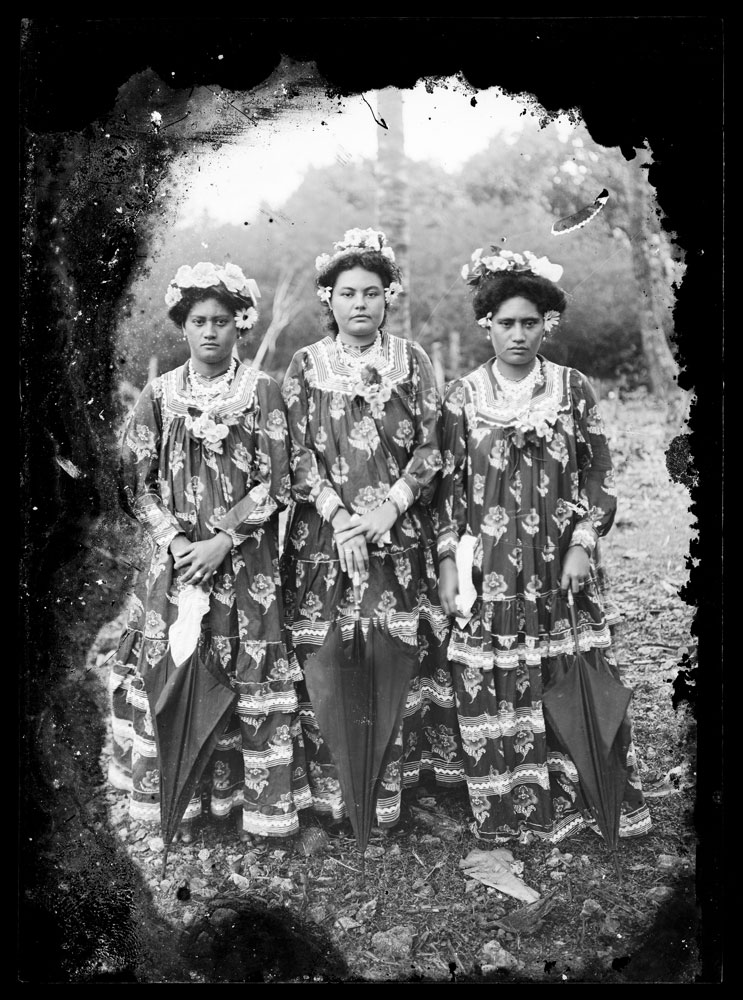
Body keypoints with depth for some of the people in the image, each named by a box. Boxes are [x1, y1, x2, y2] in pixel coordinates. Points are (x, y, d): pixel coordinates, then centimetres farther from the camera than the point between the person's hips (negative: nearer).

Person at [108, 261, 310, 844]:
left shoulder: (262, 392, -1)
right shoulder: (160, 395, 5)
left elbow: (275, 484, -6)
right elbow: (136, 482, 4)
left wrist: (222, 542, -13)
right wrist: (174, 540, -9)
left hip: (246, 564, -2)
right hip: (175, 558, 2)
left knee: (250, 680, 1)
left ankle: (254, 803, 15)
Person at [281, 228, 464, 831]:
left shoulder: (412, 360, 6)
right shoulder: (306, 365, 5)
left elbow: (432, 446, 1)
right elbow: (298, 454, 0)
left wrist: (390, 508, -11)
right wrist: (338, 515, -13)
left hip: (403, 533, 1)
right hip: (326, 533, 0)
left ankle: (397, 777, 15)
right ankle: (334, 791, 12)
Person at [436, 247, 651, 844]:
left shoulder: (574, 389, 4)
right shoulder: (463, 396, 3)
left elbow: (599, 476, 5)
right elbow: (448, 483, 4)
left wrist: (583, 545, -6)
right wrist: (448, 560, -1)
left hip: (561, 563, 1)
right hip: (489, 566, 0)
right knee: (491, 690, 2)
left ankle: (576, 804, 18)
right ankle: (508, 812, 16)